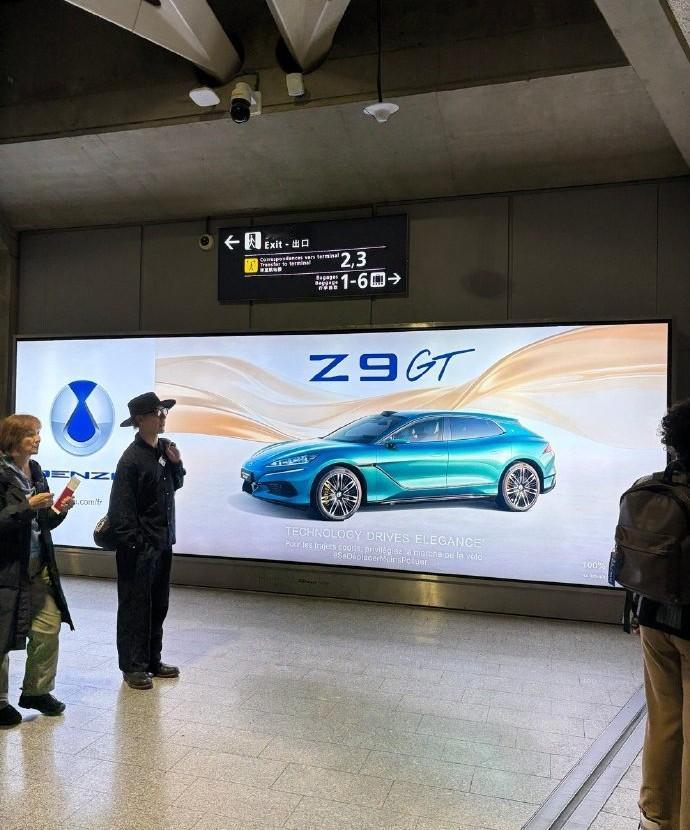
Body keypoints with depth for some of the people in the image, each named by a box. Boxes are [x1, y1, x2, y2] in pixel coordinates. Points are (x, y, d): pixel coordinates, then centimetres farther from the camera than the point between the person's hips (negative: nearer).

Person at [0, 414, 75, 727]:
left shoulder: (36, 471, 9)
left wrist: (59, 510, -4)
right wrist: (27, 507, -24)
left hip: (39, 567, 7)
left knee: (49, 626, 8)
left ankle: (36, 691, 25)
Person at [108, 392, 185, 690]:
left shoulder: (165, 447, 5)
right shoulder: (132, 459, -17)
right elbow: (121, 509, -18)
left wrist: (176, 464, -2)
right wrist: (134, 545, -18)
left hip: (163, 543, 8)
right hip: (139, 546, -8)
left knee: (158, 605, 16)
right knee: (135, 607, 4)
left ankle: (153, 660, 30)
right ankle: (133, 666, 18)